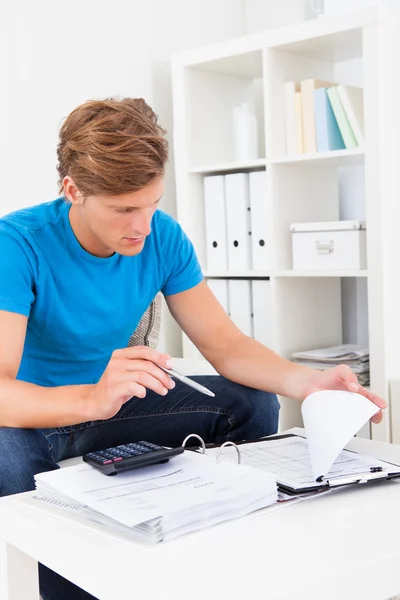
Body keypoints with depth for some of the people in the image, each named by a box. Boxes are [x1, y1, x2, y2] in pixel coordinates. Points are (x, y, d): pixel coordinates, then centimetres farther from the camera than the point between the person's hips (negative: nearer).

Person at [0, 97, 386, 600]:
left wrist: (308, 383, -29)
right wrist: (93, 399, -55)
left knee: (251, 403, -8)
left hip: (111, 402, 5)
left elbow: (225, 344, -9)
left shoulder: (163, 239, -10)